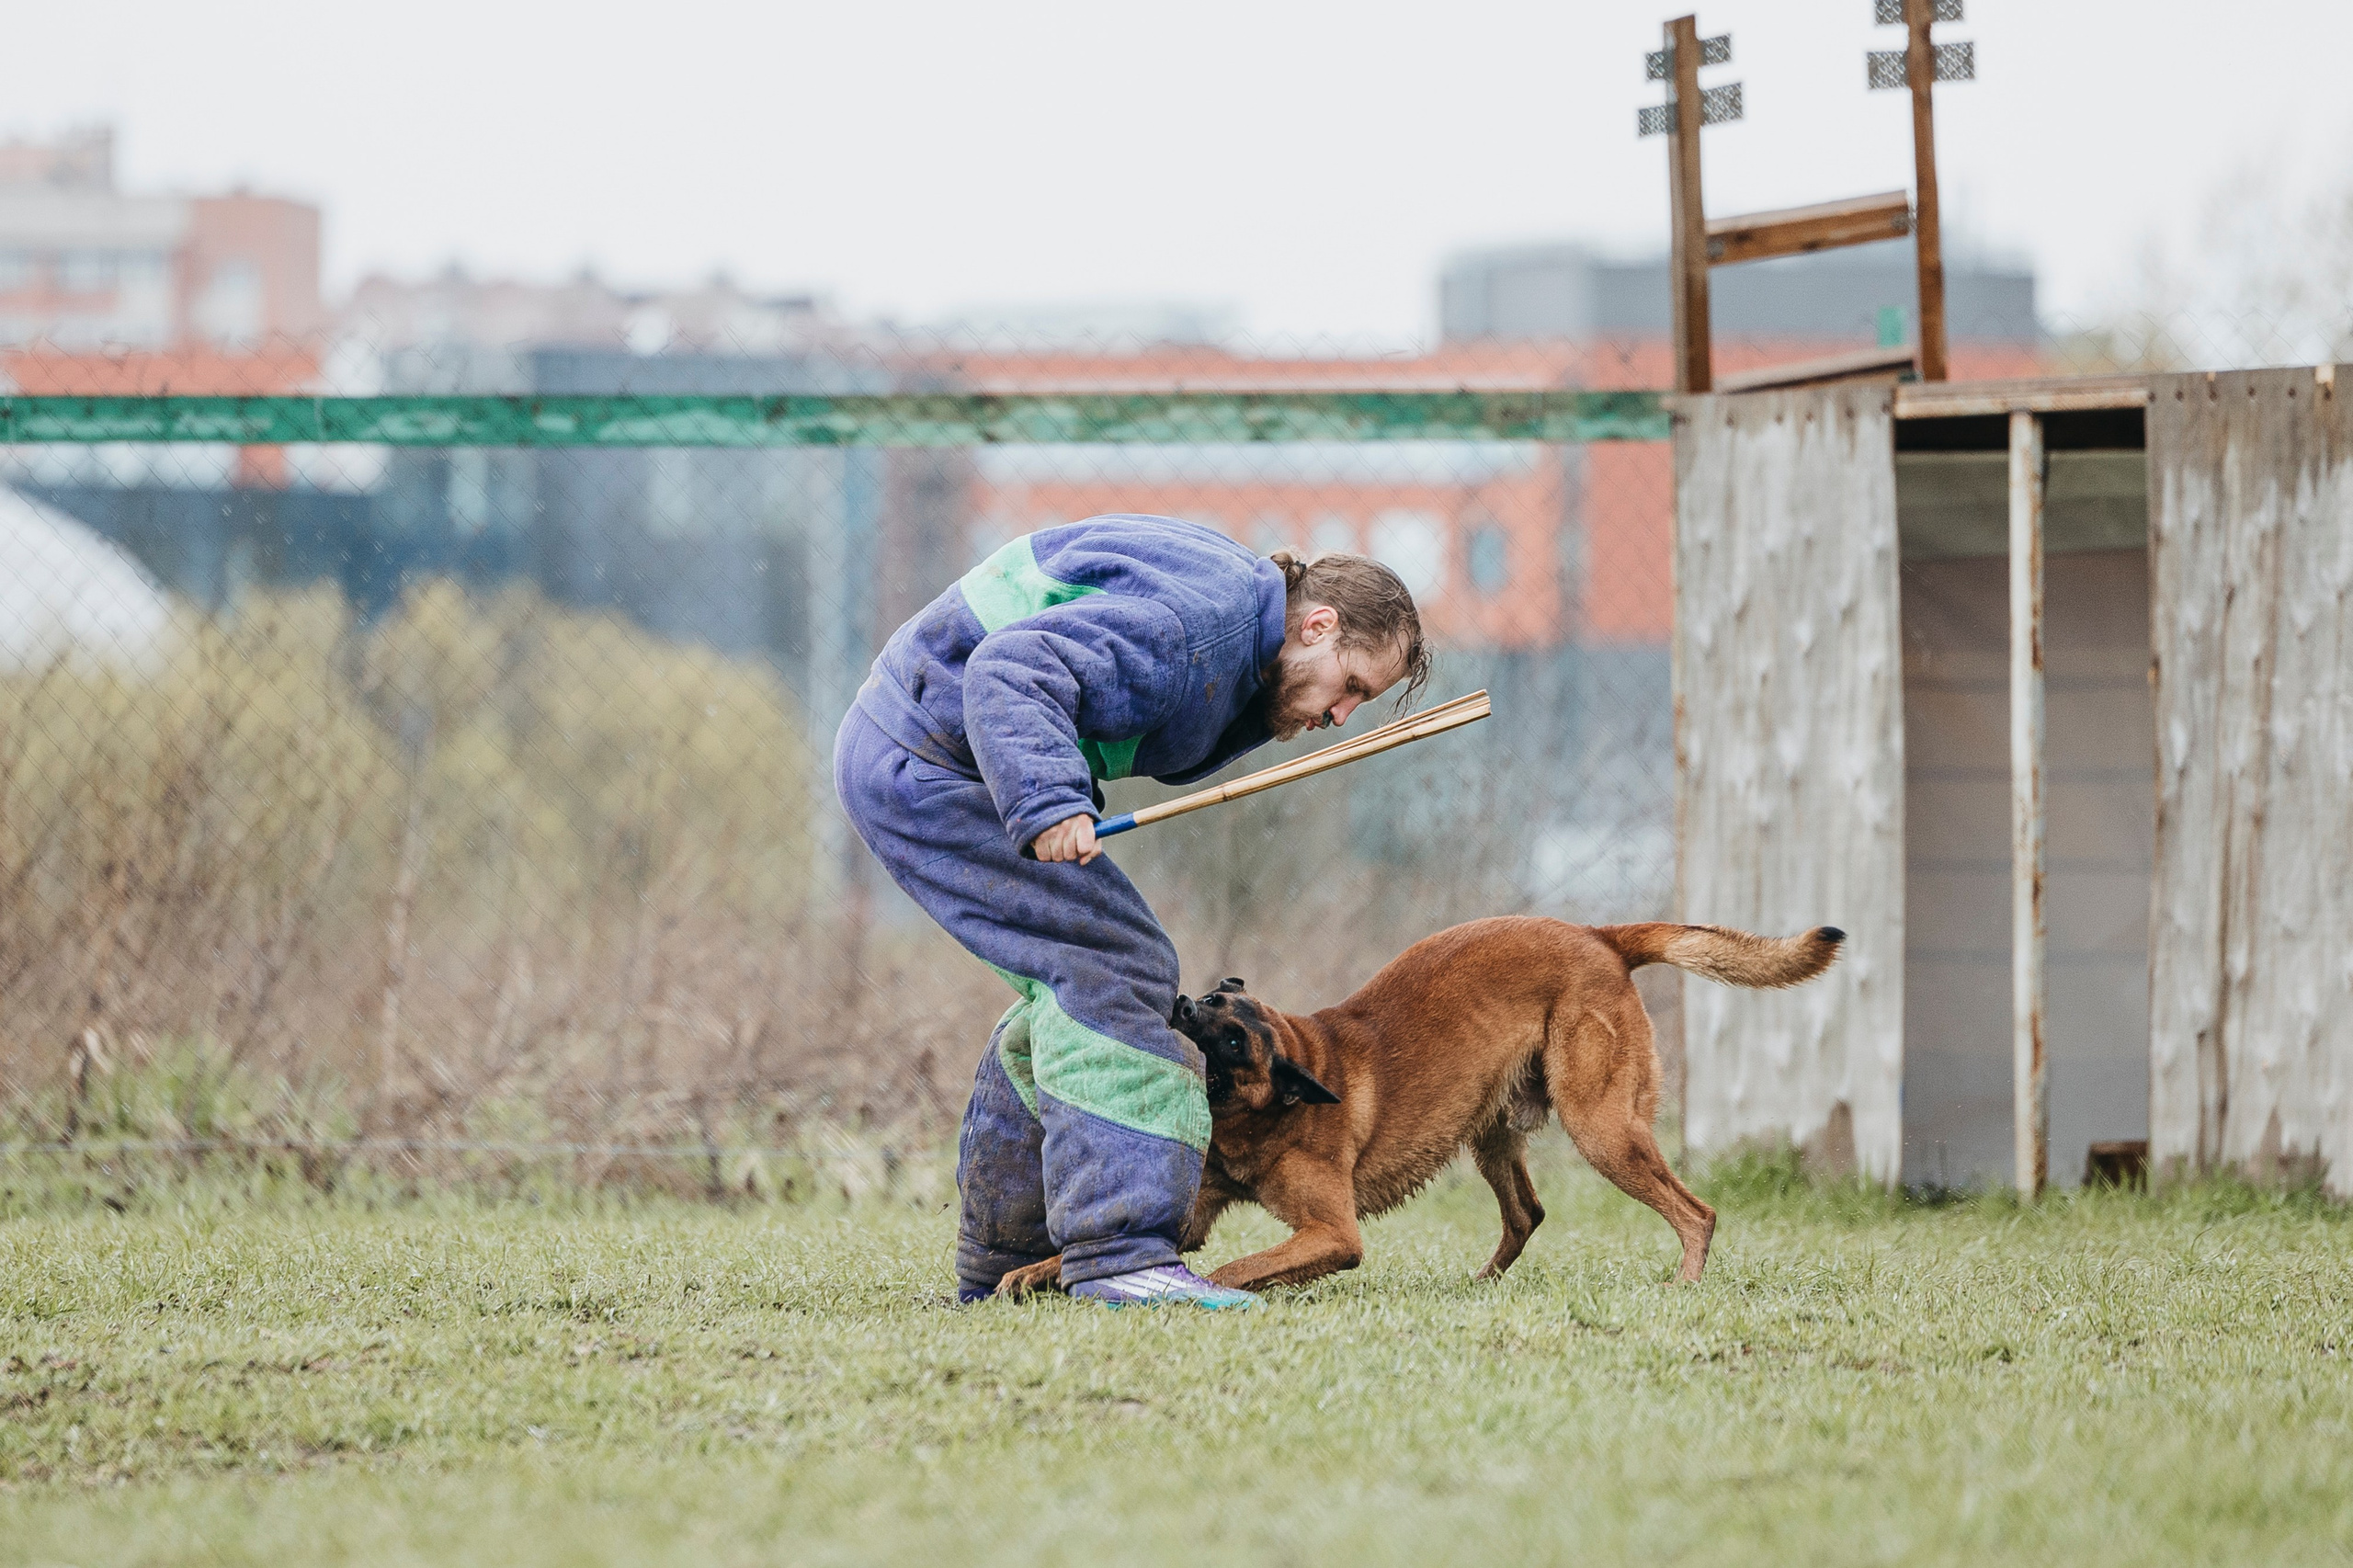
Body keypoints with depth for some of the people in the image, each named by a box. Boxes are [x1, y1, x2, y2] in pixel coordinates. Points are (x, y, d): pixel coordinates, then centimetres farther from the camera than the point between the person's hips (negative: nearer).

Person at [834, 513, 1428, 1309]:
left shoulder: (1229, 605, 12)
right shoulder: (1193, 620, -22)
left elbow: (1173, 752, 18)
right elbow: (1010, 669, -31)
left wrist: (1273, 701, 4)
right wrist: (1047, 802, -42)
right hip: (924, 763, -11)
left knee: (1064, 986, 15)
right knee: (1111, 966, -14)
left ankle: (999, 1267, 23)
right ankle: (1119, 1254, -17)